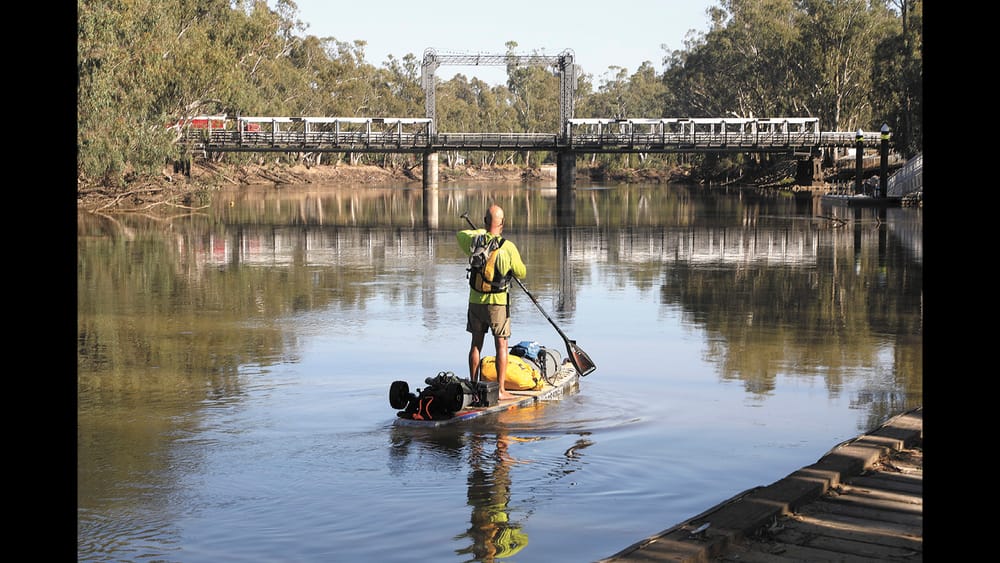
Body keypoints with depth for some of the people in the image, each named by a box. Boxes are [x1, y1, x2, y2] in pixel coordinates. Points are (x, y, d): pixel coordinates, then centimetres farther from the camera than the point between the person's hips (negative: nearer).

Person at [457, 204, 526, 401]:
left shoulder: (474, 242, -6)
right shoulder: (508, 247, -15)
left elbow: (460, 234, 19)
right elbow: (521, 273, -2)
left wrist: (482, 232, 30)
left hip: (476, 301, 4)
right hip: (498, 303, -3)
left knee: (476, 343, 14)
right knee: (501, 345, 4)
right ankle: (500, 390, 2)